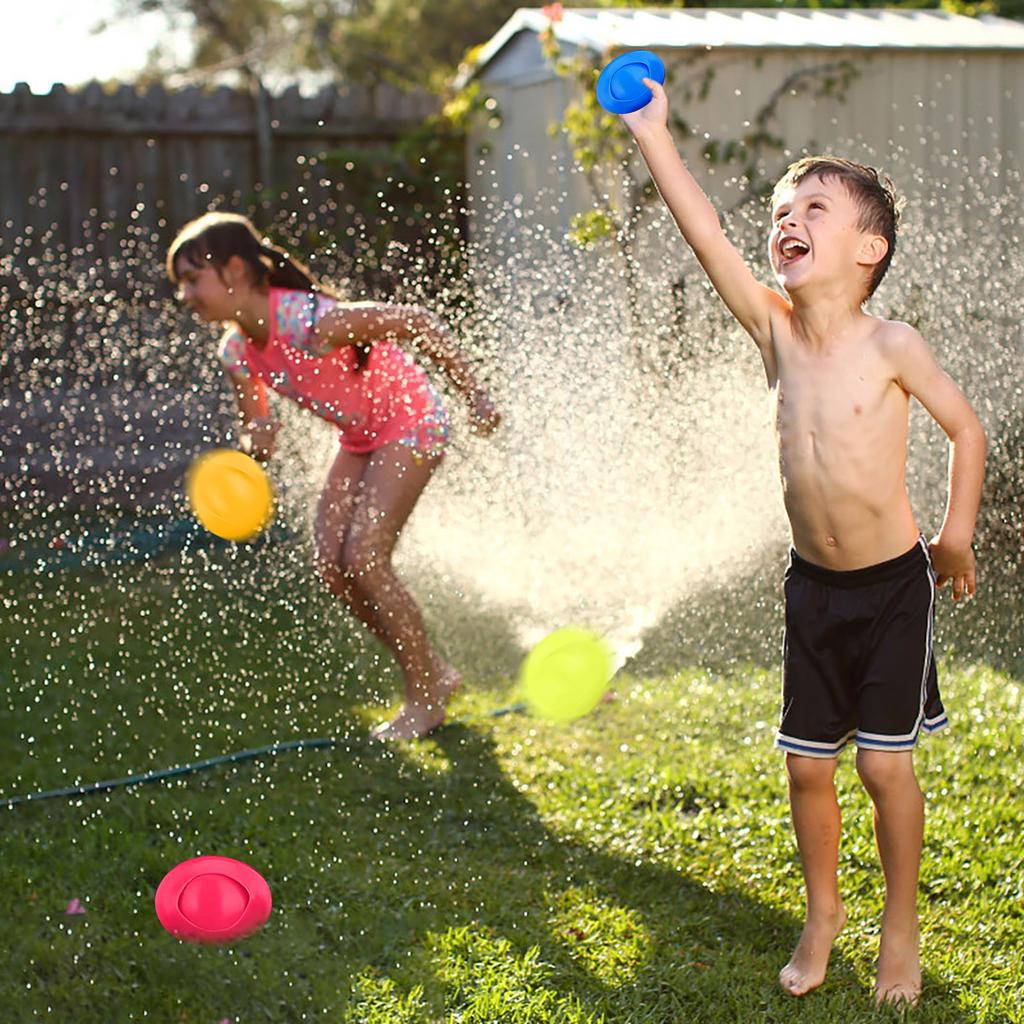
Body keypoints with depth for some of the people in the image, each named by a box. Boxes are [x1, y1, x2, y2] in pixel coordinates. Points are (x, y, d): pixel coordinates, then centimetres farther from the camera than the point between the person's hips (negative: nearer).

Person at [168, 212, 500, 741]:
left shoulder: (312, 323, -32)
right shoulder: (236, 352, -7)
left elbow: (419, 322, -26)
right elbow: (256, 428, 7)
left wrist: (474, 396, -25)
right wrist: (257, 438, -19)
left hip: (410, 424, -8)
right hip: (360, 439, 8)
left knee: (363, 559, -16)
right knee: (330, 566, 1)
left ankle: (425, 700, 1)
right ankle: (434, 673, 17)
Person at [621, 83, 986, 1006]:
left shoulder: (892, 346, -14)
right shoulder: (775, 332, -6)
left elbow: (966, 428, -2)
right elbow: (706, 237, -16)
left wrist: (957, 534, -4)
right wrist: (651, 134, -22)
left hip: (893, 584, -3)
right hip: (813, 584, 4)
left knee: (885, 764, 2)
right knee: (807, 765, 9)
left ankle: (901, 928, 23)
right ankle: (824, 913, 31)